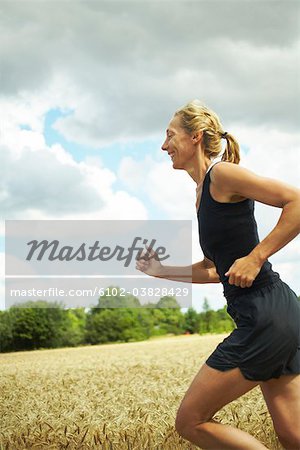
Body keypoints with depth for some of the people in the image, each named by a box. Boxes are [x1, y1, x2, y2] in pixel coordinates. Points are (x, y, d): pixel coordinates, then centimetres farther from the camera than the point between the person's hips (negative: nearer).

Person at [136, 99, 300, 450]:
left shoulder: (222, 174, -8)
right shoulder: (203, 194, 20)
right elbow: (213, 270, 26)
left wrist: (255, 257, -19)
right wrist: (162, 271, 19)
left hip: (266, 314, -10)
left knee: (190, 422, -2)